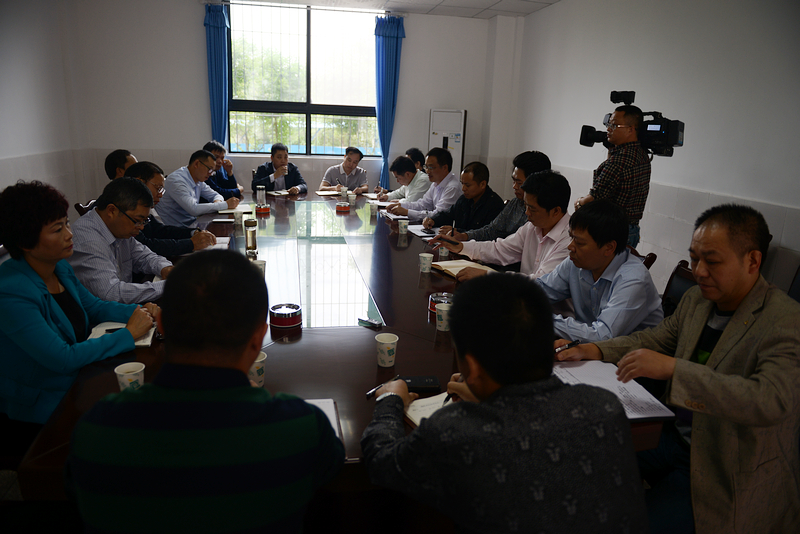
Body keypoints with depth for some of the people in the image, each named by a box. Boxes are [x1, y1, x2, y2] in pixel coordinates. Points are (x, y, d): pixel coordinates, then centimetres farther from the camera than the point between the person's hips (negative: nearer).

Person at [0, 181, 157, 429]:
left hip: (77, 377, 8)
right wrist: (129, 334, -21)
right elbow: (63, 359, -27)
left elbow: (93, 306, 14)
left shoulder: (61, 268, 0)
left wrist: (138, 311, -5)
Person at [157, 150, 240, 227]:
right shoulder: (176, 181, -19)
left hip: (192, 224, 8)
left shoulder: (198, 180, 7)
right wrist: (226, 204, -23)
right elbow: (194, 209, -29)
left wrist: (217, 201, -8)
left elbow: (216, 195, 18)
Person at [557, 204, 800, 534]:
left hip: (728, 470, -7)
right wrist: (595, 351, -3)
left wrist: (672, 368, -40)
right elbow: (652, 339, 15)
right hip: (675, 436, 7)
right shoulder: (696, 299, 2)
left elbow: (771, 401, -34)